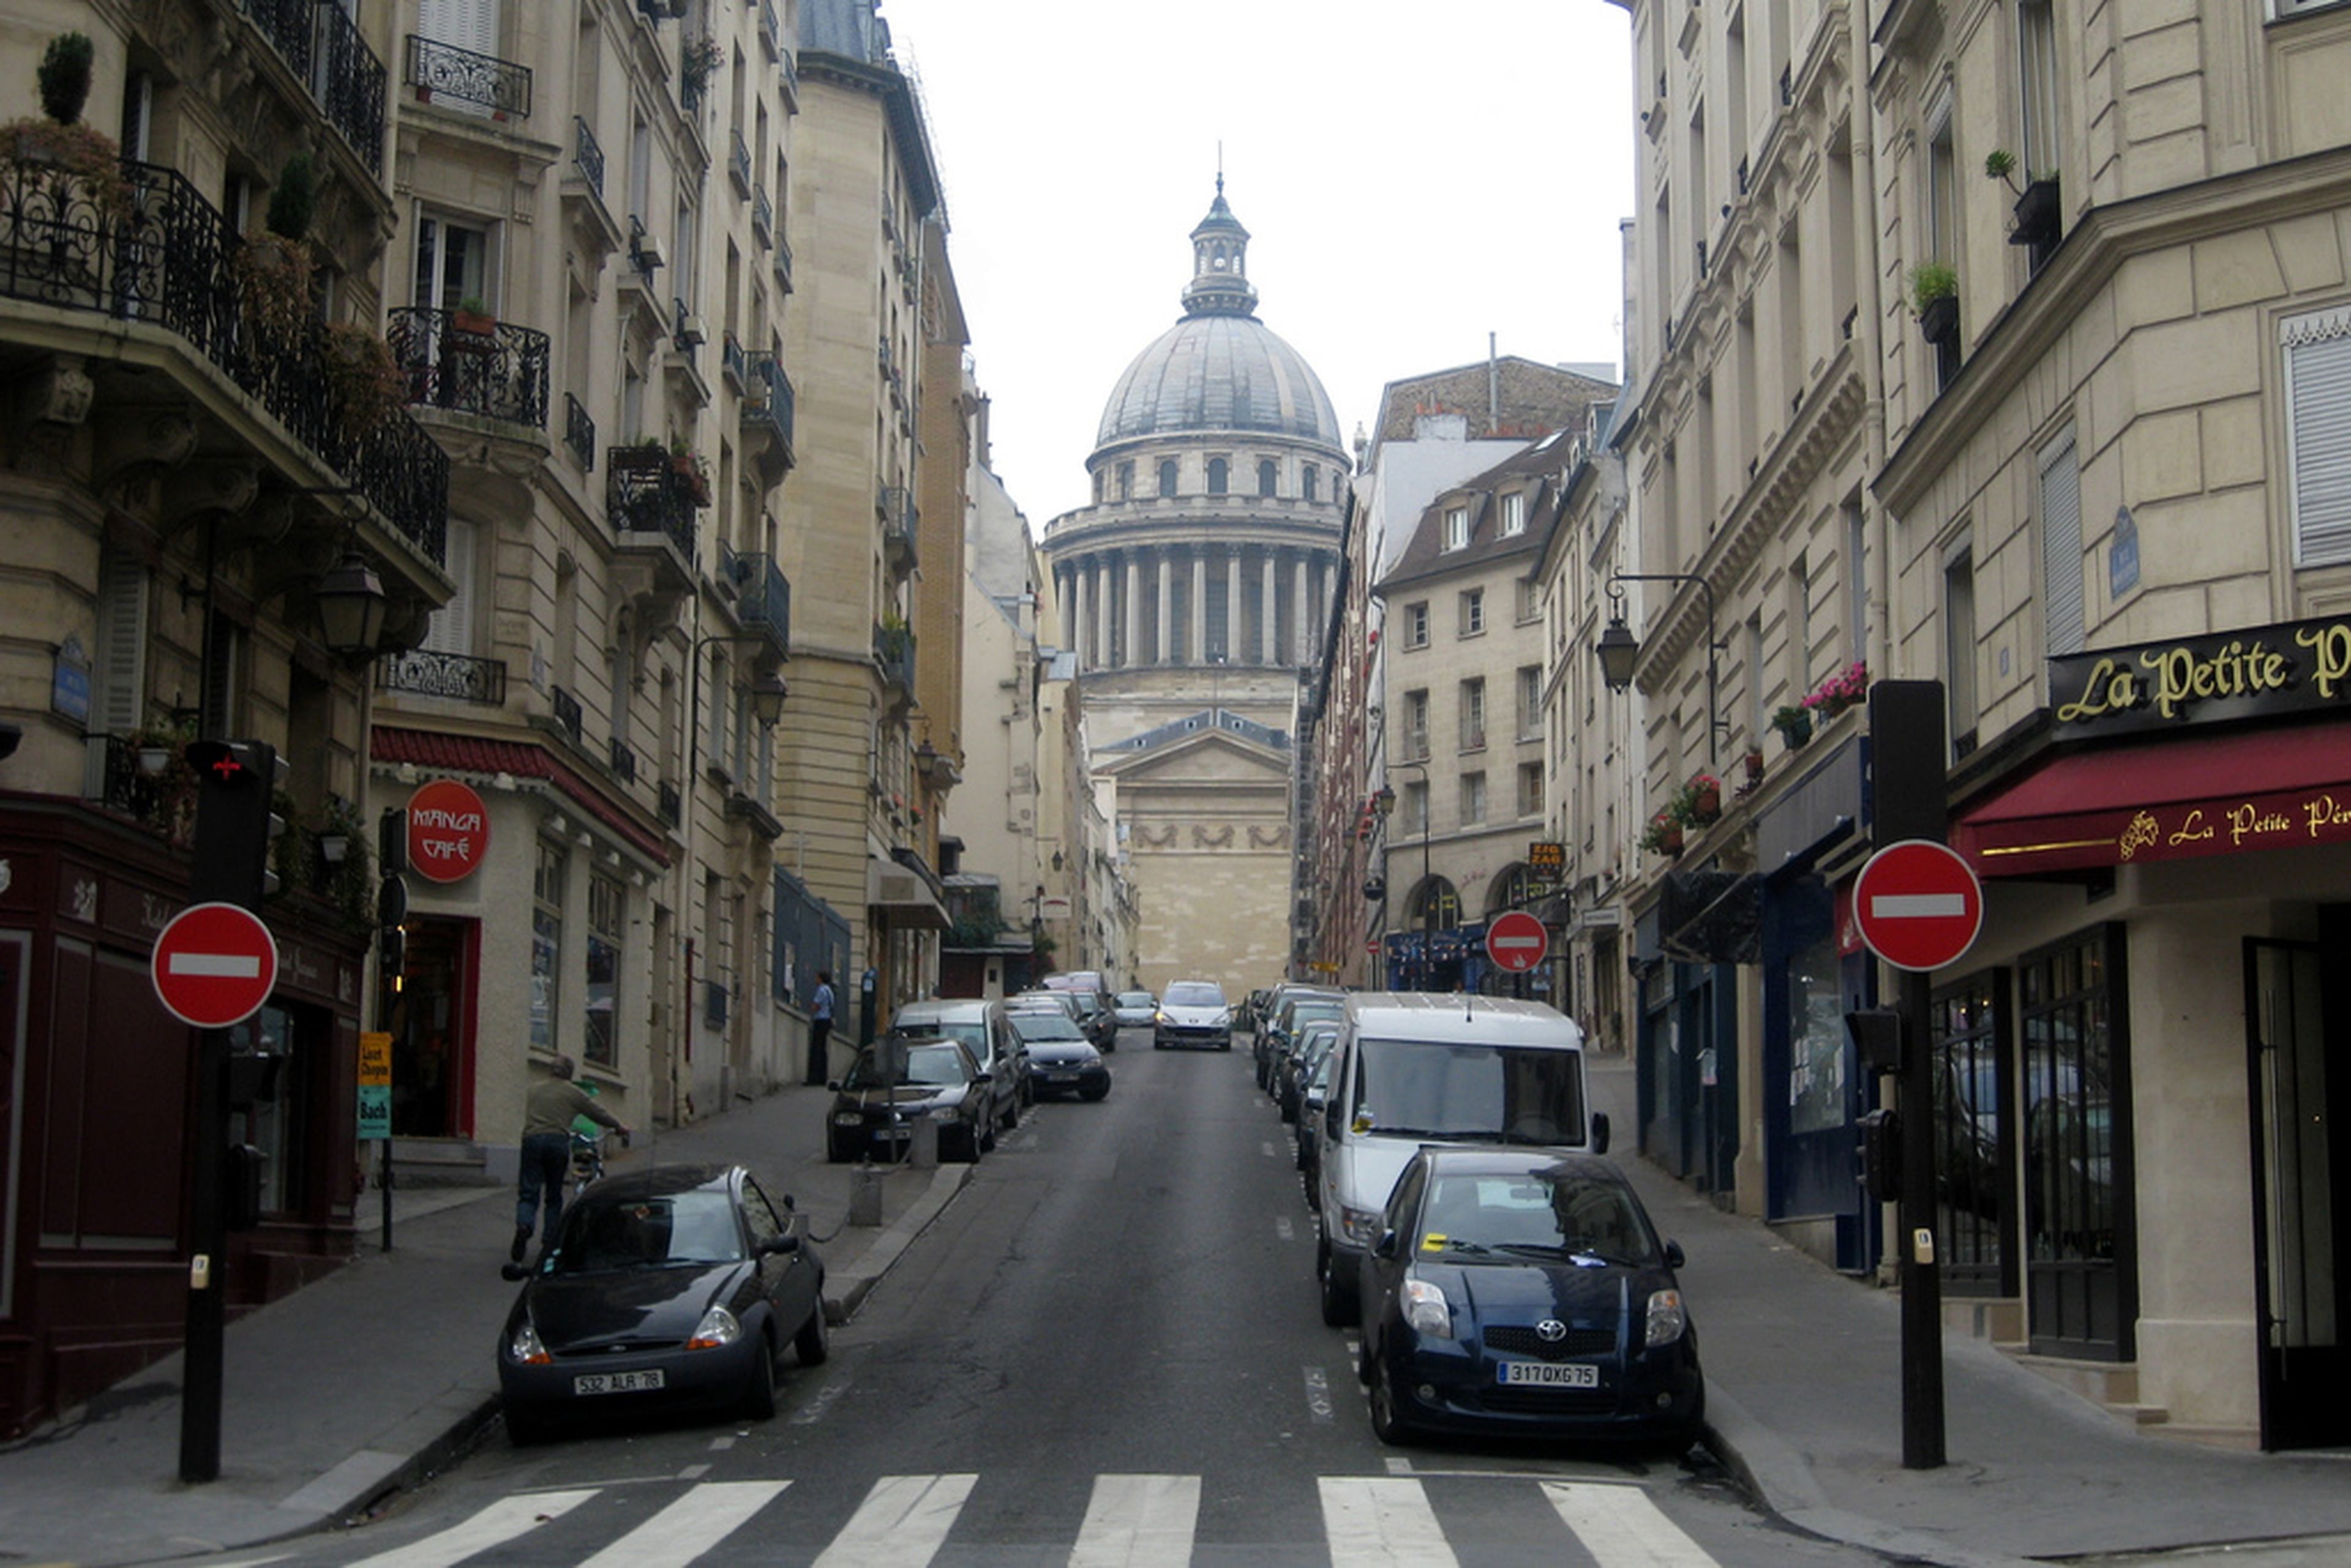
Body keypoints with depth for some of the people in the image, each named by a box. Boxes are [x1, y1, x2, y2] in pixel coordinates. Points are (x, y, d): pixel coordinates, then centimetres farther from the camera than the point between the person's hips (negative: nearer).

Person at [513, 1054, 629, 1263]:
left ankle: (523, 1226, -32)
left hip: (531, 1139, 2)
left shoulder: (534, 1090, 22)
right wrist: (619, 1126, 33)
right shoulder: (574, 1093, 11)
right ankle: (551, 1243, 9)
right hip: (558, 1142, -2)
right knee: (554, 1197, 11)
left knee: (528, 1194, -3)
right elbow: (599, 1113, 17)